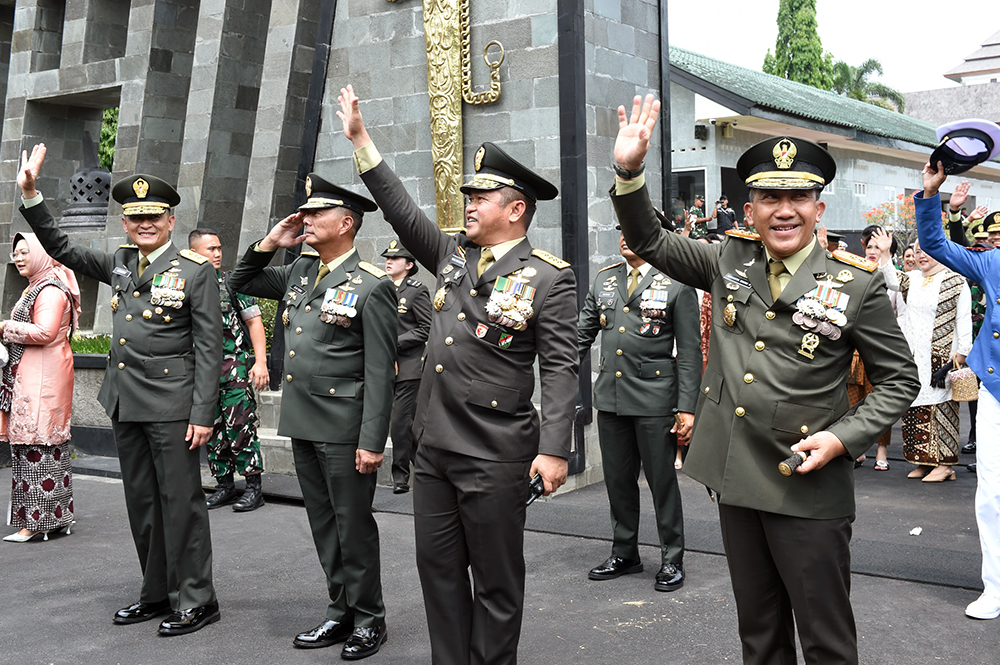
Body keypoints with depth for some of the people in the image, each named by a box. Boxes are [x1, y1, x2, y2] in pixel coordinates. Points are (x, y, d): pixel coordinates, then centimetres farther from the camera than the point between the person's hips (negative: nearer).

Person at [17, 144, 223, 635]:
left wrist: (203, 414, -15)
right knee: (141, 502, 13)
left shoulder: (196, 271, -7)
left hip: (171, 405, -7)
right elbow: (60, 248, 20)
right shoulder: (118, 264, 12)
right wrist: (30, 193, 8)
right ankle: (157, 594, 25)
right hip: (124, 405, 7)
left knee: (180, 501, -3)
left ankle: (195, 600, 7)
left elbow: (208, 347, -10)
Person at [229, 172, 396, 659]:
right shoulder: (299, 272, 11)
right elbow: (241, 283, 23)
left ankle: (368, 619, 19)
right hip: (302, 423, 8)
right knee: (324, 525, 15)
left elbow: (379, 373, -15)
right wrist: (269, 243, 6)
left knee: (353, 525, 3)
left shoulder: (371, 286, -12)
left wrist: (372, 441, -19)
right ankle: (341, 613, 27)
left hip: (344, 428, -7)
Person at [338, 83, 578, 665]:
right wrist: (361, 139, 11)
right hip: (434, 446, 7)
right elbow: (401, 209, 14)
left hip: (495, 457, -7)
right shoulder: (453, 256, 11)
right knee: (439, 569, 14)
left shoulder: (549, 278, -7)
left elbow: (560, 368, -12)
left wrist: (555, 449, -19)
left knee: (496, 579, 6)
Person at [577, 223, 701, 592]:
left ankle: (671, 560, 18)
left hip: (655, 398, -5)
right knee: (617, 480, 13)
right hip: (610, 396, 5)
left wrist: (687, 407, -11)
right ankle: (624, 554, 29)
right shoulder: (603, 279, 11)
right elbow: (582, 334, 14)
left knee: (662, 481, 3)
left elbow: (690, 351, -6)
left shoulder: (677, 284, -4)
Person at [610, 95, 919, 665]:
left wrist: (843, 438, -15)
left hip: (809, 487, -4)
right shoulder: (730, 261, 4)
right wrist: (630, 170, -6)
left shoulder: (858, 284, -7)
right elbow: (649, 241, 10)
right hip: (736, 478, 4)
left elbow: (900, 379, -2)